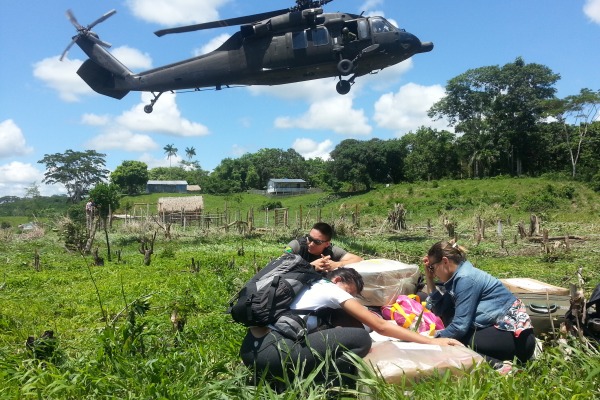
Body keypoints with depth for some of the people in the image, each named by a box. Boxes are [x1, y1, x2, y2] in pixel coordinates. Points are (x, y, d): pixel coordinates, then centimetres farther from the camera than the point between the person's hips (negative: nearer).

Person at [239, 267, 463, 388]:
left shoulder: (311, 285, 28)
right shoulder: (331, 289, 6)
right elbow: (380, 326, 6)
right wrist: (431, 341, 11)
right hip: (272, 351, -9)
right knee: (361, 339, -6)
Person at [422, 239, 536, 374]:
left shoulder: (465, 279, -17)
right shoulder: (457, 277, 11)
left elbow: (460, 326, -21)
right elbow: (440, 311, 7)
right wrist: (429, 279, 6)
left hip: (516, 333, -10)